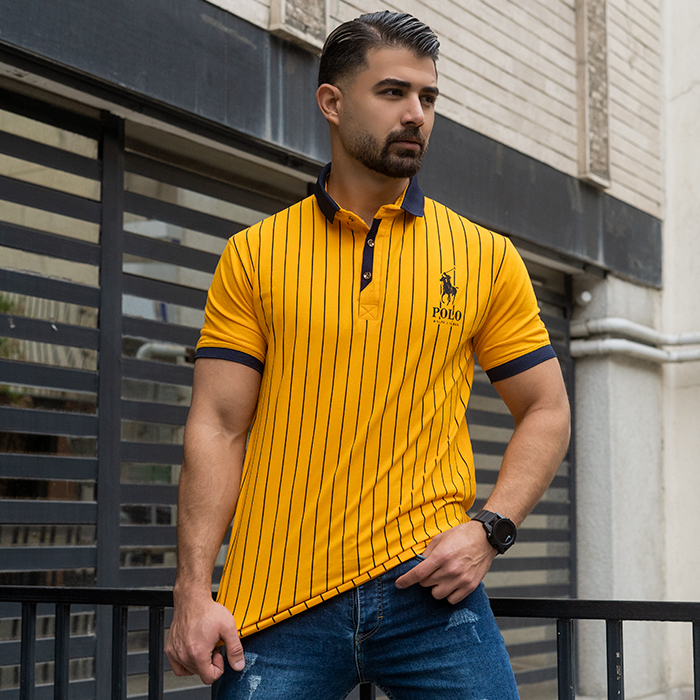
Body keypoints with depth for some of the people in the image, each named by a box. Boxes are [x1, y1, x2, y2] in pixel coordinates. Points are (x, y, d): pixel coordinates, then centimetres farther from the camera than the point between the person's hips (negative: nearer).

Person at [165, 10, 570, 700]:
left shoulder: (486, 257, 7)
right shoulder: (254, 255, 5)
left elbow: (546, 411, 11)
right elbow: (217, 428, 2)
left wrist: (489, 529, -5)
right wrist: (194, 592, -6)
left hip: (429, 588, 1)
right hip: (276, 603, 0)